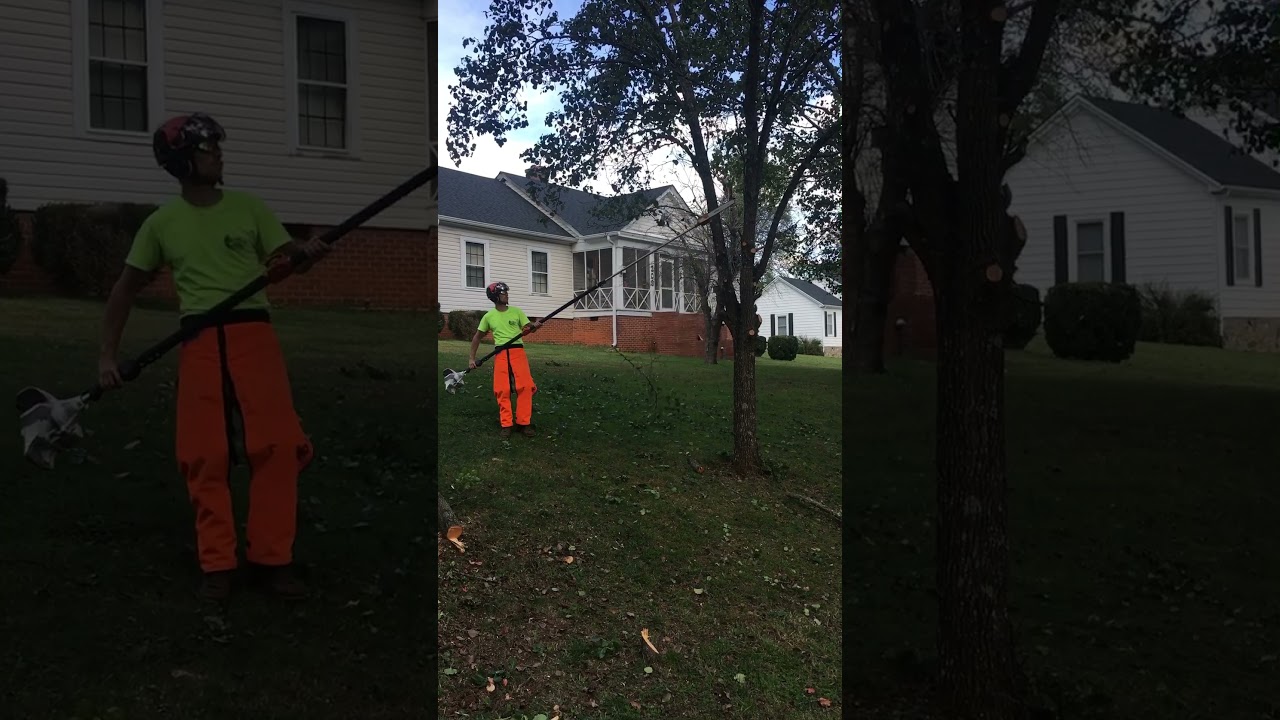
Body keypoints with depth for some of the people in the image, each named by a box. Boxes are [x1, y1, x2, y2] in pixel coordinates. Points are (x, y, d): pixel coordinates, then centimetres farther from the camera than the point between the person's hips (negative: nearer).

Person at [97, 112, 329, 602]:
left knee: (277, 446, -8)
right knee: (205, 456, -1)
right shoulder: (161, 222, 9)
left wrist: (307, 253, -21)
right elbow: (127, 288, 15)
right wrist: (108, 355, 8)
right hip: (200, 342, 0)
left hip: (253, 333, 0)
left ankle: (272, 559, 3)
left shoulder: (247, 207, 10)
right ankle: (217, 565, 11)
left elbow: (287, 260, 4)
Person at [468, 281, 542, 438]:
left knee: (525, 386, -11)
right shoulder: (489, 316, 8)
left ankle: (524, 423, -3)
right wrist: (472, 358, 11)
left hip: (517, 351, 0)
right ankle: (506, 425, 6)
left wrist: (534, 326, -18)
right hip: (500, 354, 0)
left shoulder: (516, 311, 8)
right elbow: (477, 337, 16)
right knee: (502, 390, -3)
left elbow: (528, 328, 6)